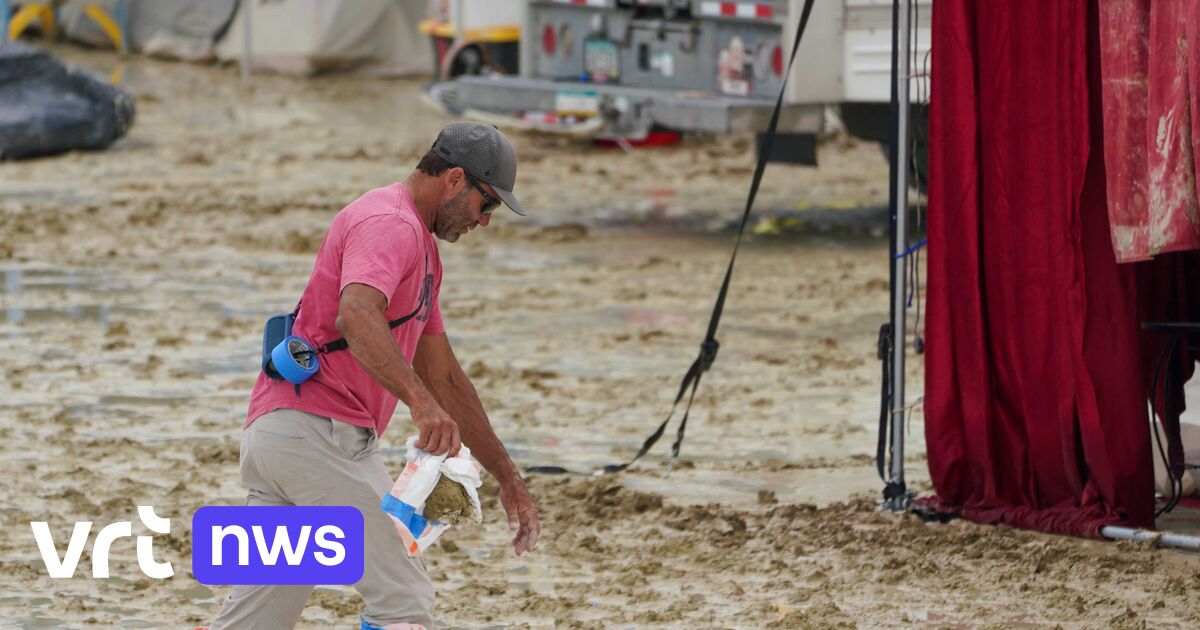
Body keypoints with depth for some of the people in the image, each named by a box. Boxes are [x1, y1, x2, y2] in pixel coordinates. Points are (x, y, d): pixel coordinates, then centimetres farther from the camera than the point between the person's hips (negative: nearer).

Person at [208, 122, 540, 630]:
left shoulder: (421, 246, 25)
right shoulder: (389, 223, -9)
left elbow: (443, 376, 29)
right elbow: (356, 316, -30)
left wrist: (507, 477, 28)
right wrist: (419, 401, -44)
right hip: (320, 432, -10)